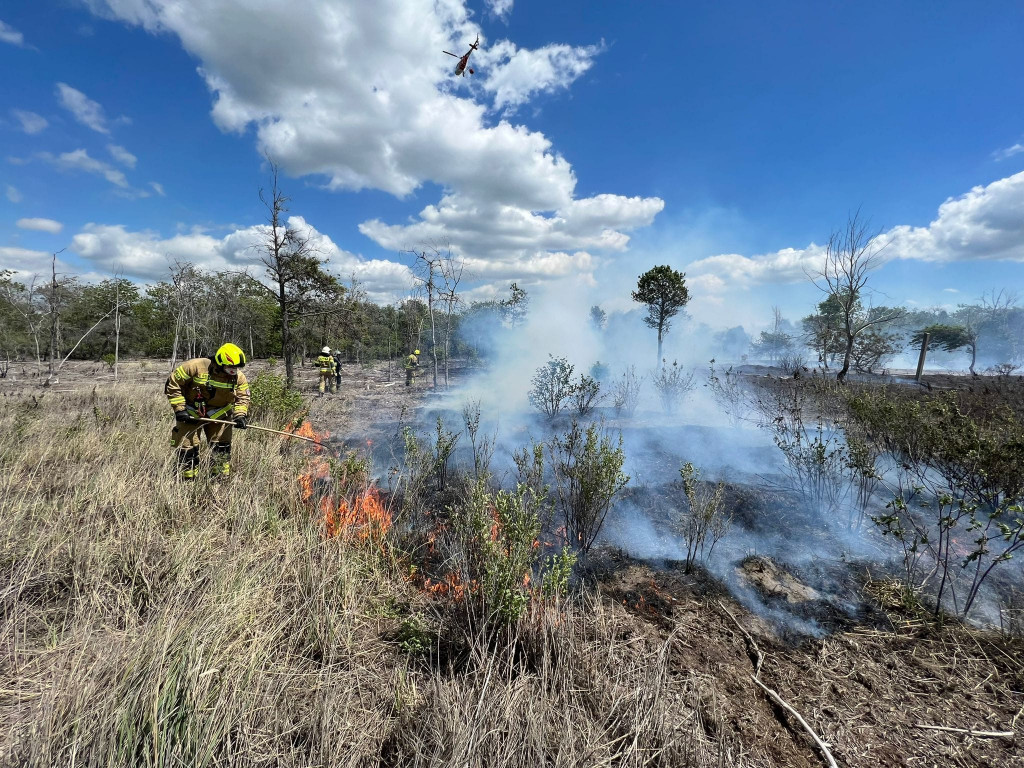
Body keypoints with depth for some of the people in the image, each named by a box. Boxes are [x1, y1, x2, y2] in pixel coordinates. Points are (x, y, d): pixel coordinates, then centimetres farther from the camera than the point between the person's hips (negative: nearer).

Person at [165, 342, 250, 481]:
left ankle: (222, 480, 15)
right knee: (188, 448, 2)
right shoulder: (196, 366, -23)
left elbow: (242, 397, 0)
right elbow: (172, 383, -14)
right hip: (191, 415, -2)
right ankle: (186, 481, 19)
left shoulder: (239, 377, -11)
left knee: (222, 448, 2)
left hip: (218, 416, 3)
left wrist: (240, 415, -18)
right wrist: (179, 409, -16)